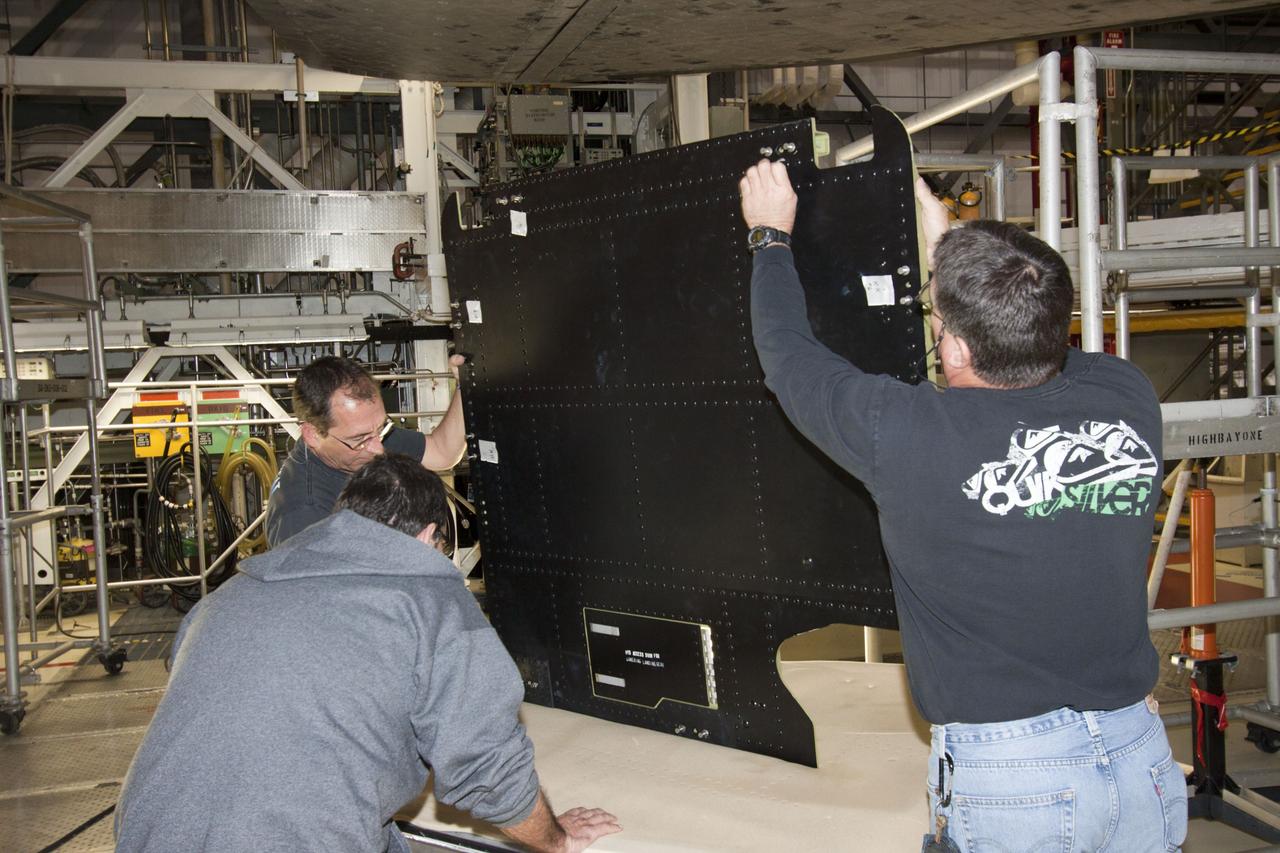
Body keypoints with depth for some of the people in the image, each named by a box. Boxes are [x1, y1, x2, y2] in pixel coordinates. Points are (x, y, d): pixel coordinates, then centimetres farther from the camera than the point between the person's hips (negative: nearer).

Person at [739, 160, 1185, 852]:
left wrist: (771, 234, 13)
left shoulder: (908, 437, -22)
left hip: (1006, 779, -5)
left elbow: (788, 353, -4)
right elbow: (1038, 340, 14)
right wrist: (947, 247, 25)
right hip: (1144, 762, 5)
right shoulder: (1128, 399, -8)